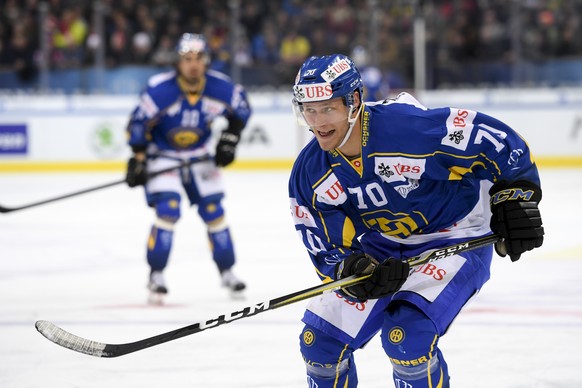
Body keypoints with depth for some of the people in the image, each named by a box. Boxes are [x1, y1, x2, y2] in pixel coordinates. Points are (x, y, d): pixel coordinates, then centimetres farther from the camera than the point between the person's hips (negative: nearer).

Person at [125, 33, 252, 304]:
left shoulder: (220, 87, -17)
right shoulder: (160, 89, -27)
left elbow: (241, 108, 3)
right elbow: (138, 122, -18)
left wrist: (229, 140, -3)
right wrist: (138, 160, -17)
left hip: (199, 157, 4)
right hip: (162, 155, -4)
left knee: (213, 211, 4)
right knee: (167, 210, -19)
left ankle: (227, 272, 19)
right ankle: (156, 276, -9)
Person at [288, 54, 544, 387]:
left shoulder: (412, 127, -31)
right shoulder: (309, 175, -13)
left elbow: (497, 140, -22)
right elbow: (329, 251, -9)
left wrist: (516, 197, -20)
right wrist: (357, 272, -30)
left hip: (455, 241, -6)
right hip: (382, 246, 6)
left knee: (406, 334, -26)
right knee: (321, 340, 2)